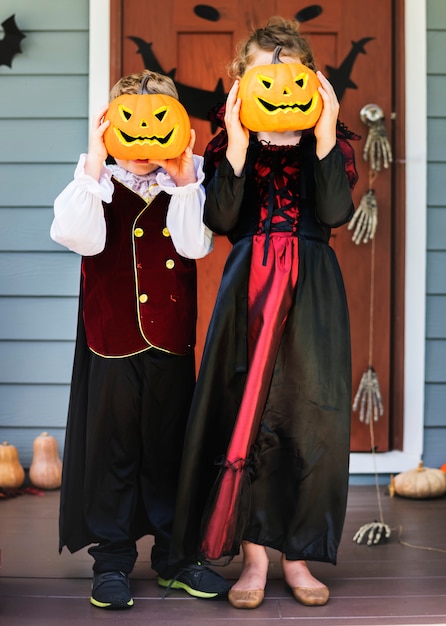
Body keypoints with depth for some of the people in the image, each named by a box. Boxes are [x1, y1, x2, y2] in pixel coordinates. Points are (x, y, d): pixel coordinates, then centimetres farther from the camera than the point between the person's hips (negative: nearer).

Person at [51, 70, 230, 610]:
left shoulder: (186, 182, 6)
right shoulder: (98, 183, 1)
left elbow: (196, 245, -11)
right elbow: (82, 238, -19)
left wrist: (183, 176, -17)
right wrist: (95, 165, -21)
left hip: (171, 338, 2)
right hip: (113, 338, -2)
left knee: (170, 449, 12)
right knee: (112, 449, 5)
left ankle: (175, 555, 25)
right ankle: (111, 560, 18)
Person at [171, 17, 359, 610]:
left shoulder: (329, 140, 6)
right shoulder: (230, 143, 5)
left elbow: (335, 212, -10)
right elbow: (220, 219, -10)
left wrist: (324, 136, -16)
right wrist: (238, 145, -17)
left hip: (312, 292, 0)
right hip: (249, 291, 0)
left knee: (309, 416, 1)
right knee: (245, 412, -1)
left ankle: (297, 553, 15)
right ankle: (254, 554, 11)